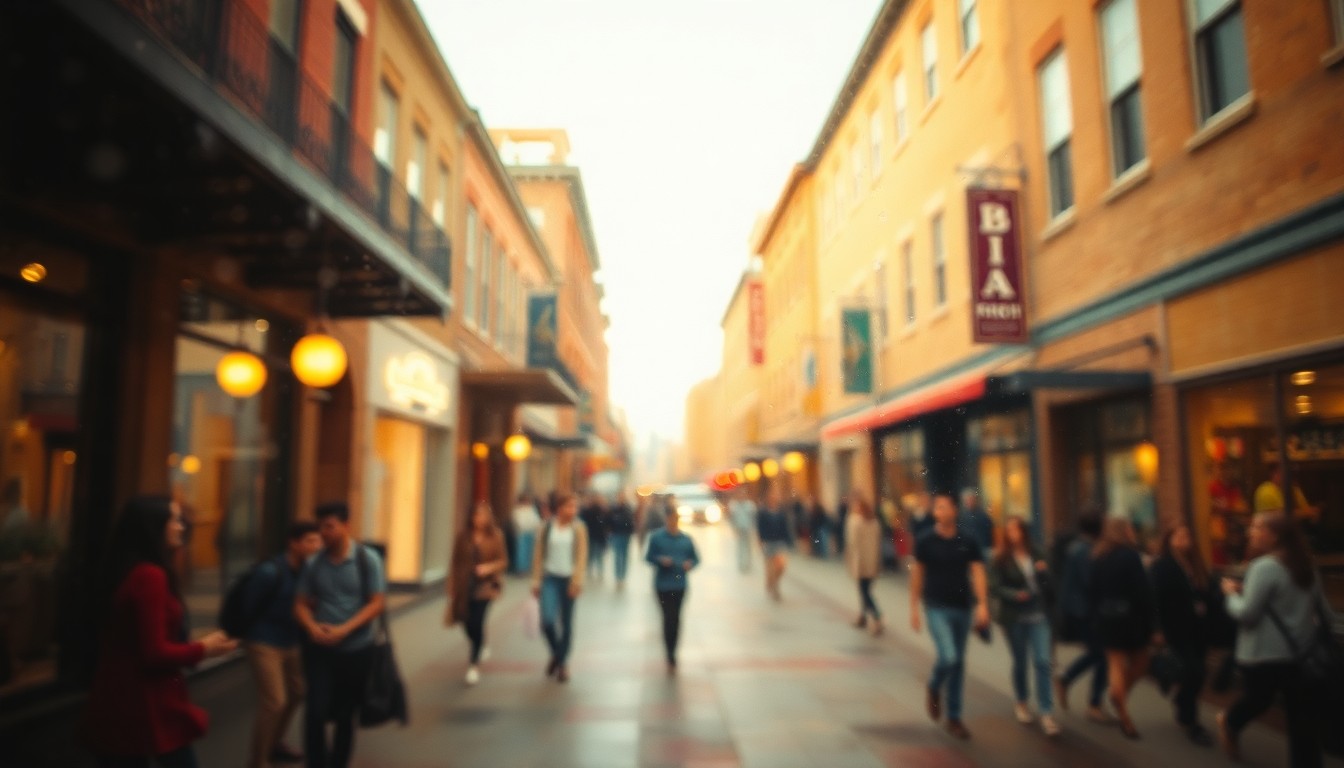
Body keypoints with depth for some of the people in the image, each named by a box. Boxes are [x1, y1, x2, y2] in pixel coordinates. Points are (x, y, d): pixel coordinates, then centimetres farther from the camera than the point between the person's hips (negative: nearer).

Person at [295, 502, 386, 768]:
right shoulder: (314, 563, 0)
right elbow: (301, 604, 6)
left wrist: (344, 630, -20)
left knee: (345, 715, 11)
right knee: (316, 711, -11)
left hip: (357, 649, -1)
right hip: (320, 649, 1)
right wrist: (312, 627, -14)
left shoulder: (367, 559, -8)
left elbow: (376, 604, -9)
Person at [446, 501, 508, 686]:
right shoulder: (464, 537, 1)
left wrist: (489, 567, -20)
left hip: (485, 586, -3)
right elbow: (455, 563, 5)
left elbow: (503, 561, -1)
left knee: (477, 622, -11)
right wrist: (452, 587, 5)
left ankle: (474, 664, 2)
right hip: (464, 586, 3)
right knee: (468, 623, 9)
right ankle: (479, 647, 42)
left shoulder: (496, 537, -3)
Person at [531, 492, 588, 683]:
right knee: (548, 620, -13)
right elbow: (539, 555, 4)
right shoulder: (547, 527, 1)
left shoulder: (579, 528, -2)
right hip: (550, 578, 0)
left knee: (567, 623, 7)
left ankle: (562, 662, 27)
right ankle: (555, 654, 17)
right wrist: (536, 580, 2)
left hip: (569, 579, 0)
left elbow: (582, 554, -7)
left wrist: (577, 580, -16)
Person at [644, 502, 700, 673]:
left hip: (680, 585, 3)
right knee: (670, 618, -9)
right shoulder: (657, 537, -2)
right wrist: (660, 560, -18)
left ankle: (671, 652, 26)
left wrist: (690, 563, -11)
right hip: (663, 585, -3)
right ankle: (671, 658, -4)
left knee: (675, 619, 10)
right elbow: (649, 557, 0)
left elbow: (696, 558, 10)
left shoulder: (686, 539, 5)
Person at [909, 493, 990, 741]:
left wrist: (983, 605, -16)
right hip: (936, 608, -3)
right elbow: (917, 575, 3)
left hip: (962, 608, 3)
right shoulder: (925, 541, -3)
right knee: (948, 657, -17)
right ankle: (934, 688, 15)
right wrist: (914, 609, 4)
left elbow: (978, 573, -3)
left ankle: (954, 718, 22)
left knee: (958, 663, 10)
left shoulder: (968, 542, 1)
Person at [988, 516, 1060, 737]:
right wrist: (1015, 595, -26)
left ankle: (1046, 712, 0)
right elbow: (996, 588, -9)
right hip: (1014, 617, -2)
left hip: (1038, 615, 2)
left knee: (1042, 662, -5)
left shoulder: (1035, 555, 5)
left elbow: (1047, 584, 11)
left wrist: (1044, 571, -9)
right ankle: (1021, 703, 34)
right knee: (1020, 661, 12)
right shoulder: (1000, 559, -6)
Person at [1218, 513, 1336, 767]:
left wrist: (1232, 594, 0)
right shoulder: (1307, 566, 9)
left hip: (1265, 655, -6)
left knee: (1257, 700, 16)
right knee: (1303, 717, 7)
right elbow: (1325, 610, 17)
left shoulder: (1264, 567, -15)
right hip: (1302, 653, 6)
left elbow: (1246, 614, -17)